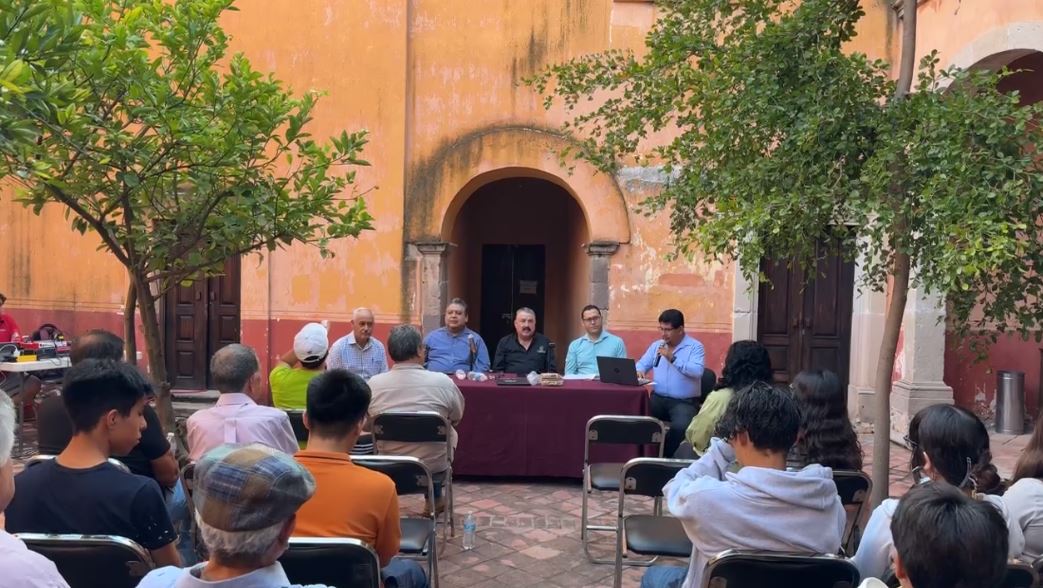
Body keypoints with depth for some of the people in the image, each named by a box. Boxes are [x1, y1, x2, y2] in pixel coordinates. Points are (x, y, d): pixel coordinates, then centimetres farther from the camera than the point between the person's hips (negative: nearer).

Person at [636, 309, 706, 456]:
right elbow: (642, 364, 17)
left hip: (684, 402, -4)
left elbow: (698, 372, -17)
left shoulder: (695, 347, -3)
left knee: (680, 426, -34)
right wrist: (639, 372, -8)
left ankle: (665, 455, -10)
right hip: (658, 398, 5)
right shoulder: (656, 345, 15)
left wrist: (673, 359, -21)